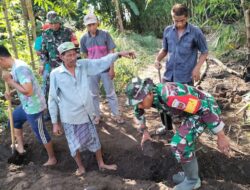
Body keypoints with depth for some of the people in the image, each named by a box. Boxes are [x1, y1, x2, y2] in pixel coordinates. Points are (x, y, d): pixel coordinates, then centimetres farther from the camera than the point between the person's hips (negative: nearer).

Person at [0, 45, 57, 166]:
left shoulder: (19, 68, -27)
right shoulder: (15, 66, 5)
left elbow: (28, 91, -34)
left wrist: (10, 81, -23)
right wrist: (10, 93, 3)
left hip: (33, 107, -10)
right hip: (27, 105, 10)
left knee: (41, 134, 7)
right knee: (14, 119, 28)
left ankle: (52, 159, 27)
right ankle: (20, 147, 41)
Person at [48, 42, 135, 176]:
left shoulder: (83, 65, -7)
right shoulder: (55, 74, -14)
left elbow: (102, 63, -8)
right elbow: (52, 99, -9)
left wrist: (119, 54, -23)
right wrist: (55, 123, -5)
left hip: (86, 113, 3)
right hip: (69, 117, -3)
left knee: (94, 139, 19)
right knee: (75, 144, 16)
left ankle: (101, 163, 42)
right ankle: (80, 167, 41)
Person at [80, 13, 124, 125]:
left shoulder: (105, 35, -10)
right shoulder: (84, 39, -4)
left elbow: (111, 52, -7)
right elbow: (85, 55, 7)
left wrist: (112, 68, -9)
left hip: (106, 69, -2)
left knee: (110, 93, 8)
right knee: (94, 94, 12)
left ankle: (116, 114, 22)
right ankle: (97, 115, 27)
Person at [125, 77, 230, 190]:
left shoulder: (170, 96, -37)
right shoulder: (149, 94, -9)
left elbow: (206, 108, -32)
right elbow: (138, 110, 16)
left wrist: (221, 136, -24)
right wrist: (144, 132, 20)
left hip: (205, 109, -9)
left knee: (180, 144, -14)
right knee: (184, 142, 20)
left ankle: (192, 180, 11)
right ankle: (189, 173, 42)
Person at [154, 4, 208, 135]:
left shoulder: (196, 32, -10)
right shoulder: (167, 31, 0)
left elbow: (204, 52, -1)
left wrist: (197, 68, -15)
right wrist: (158, 59, -6)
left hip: (186, 77, -4)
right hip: (168, 75, 4)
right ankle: (167, 126, 38)